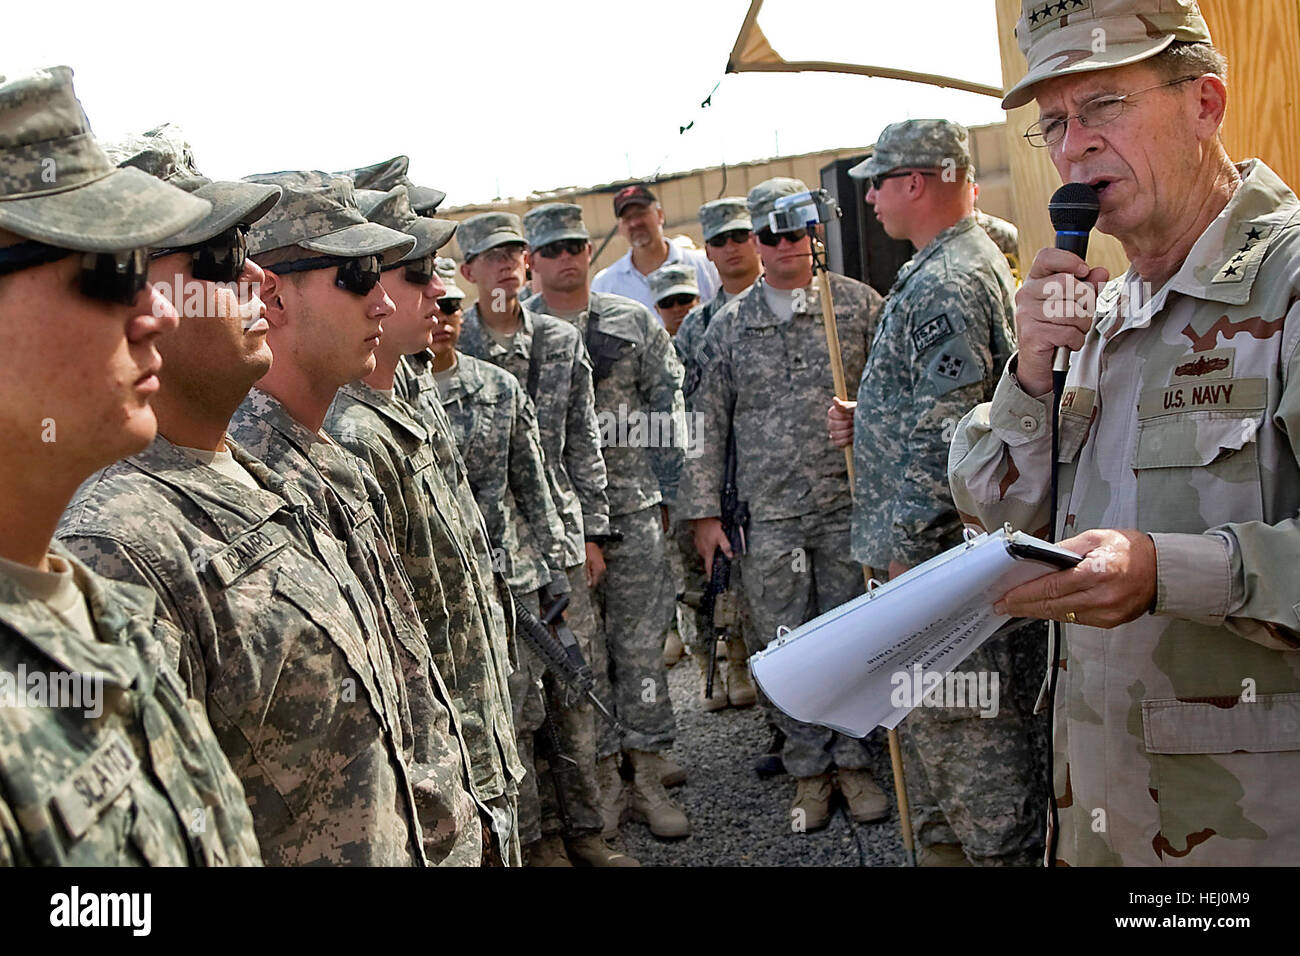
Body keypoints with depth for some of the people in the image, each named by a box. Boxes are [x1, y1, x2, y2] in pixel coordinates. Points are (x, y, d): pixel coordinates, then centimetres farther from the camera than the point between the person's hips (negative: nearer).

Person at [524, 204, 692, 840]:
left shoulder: (635, 322, 7)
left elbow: (667, 414, 8)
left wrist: (664, 495, 3)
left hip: (632, 509, 1)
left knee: (641, 643, 3)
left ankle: (648, 777, 14)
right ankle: (604, 776, 18)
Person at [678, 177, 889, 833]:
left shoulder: (859, 304, 5)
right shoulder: (728, 326, 7)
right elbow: (706, 422, 8)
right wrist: (702, 510, 3)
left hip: (850, 504, -1)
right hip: (769, 515, 1)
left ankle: (853, 760, 23)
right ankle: (809, 770, 22)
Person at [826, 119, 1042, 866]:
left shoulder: (944, 286, -18)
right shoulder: (976, 264, 16)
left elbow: (945, 437, -23)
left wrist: (907, 548, -19)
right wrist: (869, 421, 11)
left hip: (944, 553, -11)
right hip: (938, 551, 11)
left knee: (966, 727, -1)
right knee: (932, 720, 20)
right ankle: (945, 846, 34)